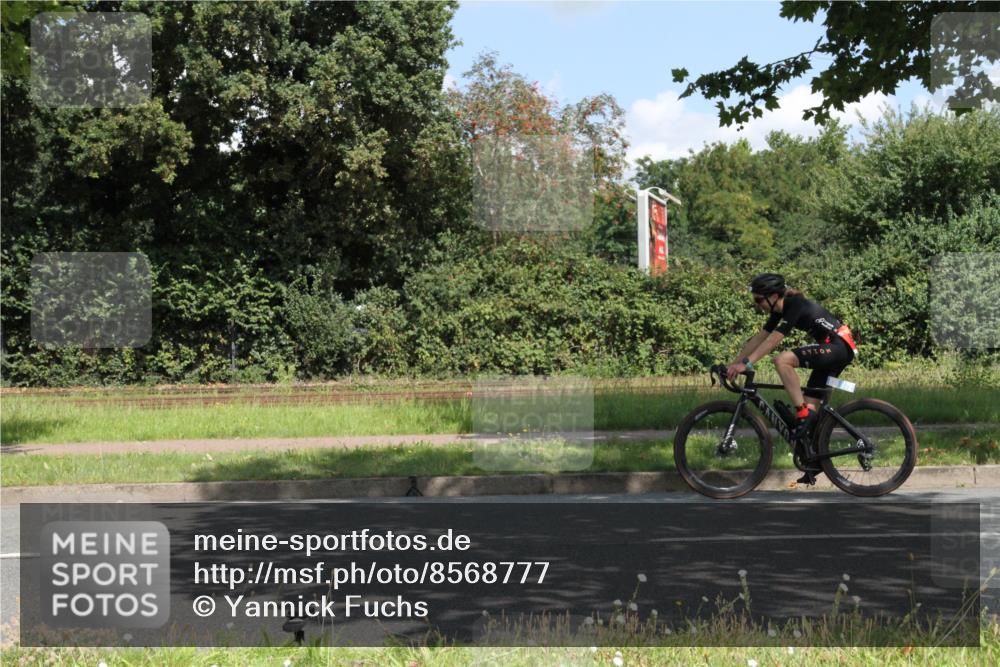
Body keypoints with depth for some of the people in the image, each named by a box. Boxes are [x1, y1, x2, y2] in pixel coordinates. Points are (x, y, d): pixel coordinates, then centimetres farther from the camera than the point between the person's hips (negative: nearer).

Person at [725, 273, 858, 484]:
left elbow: (773, 340, -28)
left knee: (782, 359, -24)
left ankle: (803, 415, -18)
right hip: (833, 350, 10)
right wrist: (734, 364, 5)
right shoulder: (781, 310, 8)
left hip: (839, 347, -10)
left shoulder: (795, 306, -20)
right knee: (812, 404, 9)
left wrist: (745, 363, -33)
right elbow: (759, 339, 9)